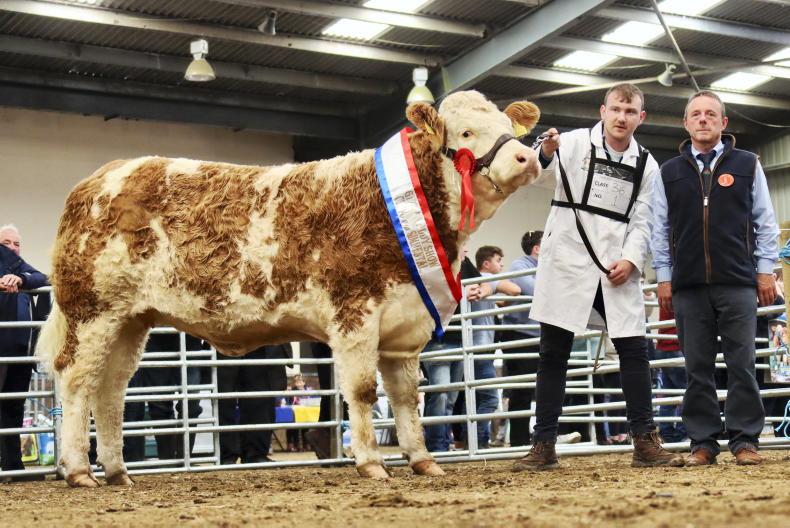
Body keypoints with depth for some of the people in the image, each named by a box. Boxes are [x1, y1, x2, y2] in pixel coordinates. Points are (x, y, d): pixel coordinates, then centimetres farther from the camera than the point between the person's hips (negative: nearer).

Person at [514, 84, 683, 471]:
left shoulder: (645, 165, 9)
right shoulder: (575, 142, -1)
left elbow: (641, 222, 8)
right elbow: (540, 170, -19)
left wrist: (631, 260, -9)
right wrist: (546, 152, -42)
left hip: (617, 270, 3)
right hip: (567, 264, -2)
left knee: (634, 350, -1)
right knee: (553, 352, 1)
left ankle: (645, 442, 7)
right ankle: (544, 446, 6)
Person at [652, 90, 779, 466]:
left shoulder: (747, 165, 8)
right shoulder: (669, 172, 11)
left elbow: (764, 221, 8)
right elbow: (661, 228, 11)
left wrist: (765, 270, 2)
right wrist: (663, 277, 6)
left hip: (738, 283, -1)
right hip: (689, 286, 2)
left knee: (741, 364, -1)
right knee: (697, 368, 4)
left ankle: (745, 440, 5)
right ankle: (703, 442, 9)